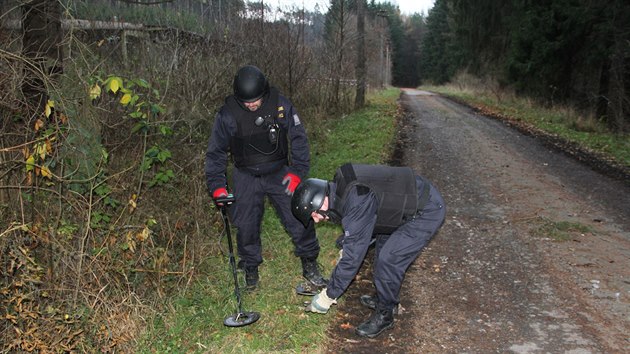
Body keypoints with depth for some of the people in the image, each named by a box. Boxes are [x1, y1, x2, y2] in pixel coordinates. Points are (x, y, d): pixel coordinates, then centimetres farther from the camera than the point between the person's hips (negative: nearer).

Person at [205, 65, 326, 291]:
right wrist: (217, 186, -12)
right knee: (246, 226, 3)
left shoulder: (281, 106, -14)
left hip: (279, 174, 0)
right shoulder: (227, 115, -16)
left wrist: (298, 170, -14)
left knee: (299, 219, -1)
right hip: (246, 177, 0)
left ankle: (309, 264, 20)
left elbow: (298, 139, -4)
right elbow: (216, 152, -5)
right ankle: (250, 268, 28)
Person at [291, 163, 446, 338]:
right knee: (383, 245, 19)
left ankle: (384, 315, 13)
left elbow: (352, 257, -24)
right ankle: (384, 298, 36)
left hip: (428, 212, -10)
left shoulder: (356, 203, -30)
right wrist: (345, 250, 24)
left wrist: (327, 297, -14)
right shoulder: (340, 185, -2)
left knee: (388, 261, -7)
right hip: (418, 194, 10)